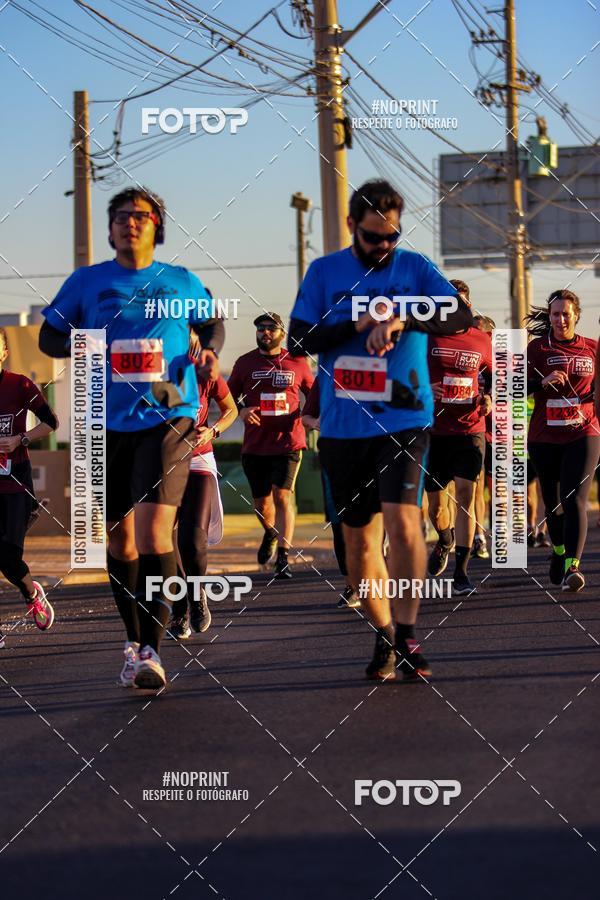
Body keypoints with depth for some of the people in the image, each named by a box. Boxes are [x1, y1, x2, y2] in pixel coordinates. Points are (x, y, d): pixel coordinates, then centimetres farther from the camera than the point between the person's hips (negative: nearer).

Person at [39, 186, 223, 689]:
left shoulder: (182, 283, 7)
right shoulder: (88, 281, 7)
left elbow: (212, 323, 23)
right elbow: (49, 336, 13)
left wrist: (209, 351, 1)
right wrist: (81, 345, -9)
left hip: (169, 417, -2)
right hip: (108, 422, 3)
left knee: (154, 530, -18)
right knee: (120, 538, 10)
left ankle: (152, 649, -18)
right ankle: (134, 642, 25)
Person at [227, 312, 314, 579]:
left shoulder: (297, 363, 5)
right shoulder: (245, 363, 5)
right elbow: (229, 397, 11)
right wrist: (241, 410, -10)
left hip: (288, 442, -2)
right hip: (254, 445, 2)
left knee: (282, 496, -14)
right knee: (262, 502, 11)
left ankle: (283, 559, -14)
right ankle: (270, 533, 45)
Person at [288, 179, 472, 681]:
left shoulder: (415, 268, 2)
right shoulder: (324, 272, 6)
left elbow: (461, 317, -12)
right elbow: (299, 341, 0)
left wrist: (401, 320, -27)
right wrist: (359, 324, -12)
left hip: (403, 419, -2)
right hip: (343, 426, 2)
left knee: (402, 519, -20)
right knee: (358, 538, 8)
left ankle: (407, 636, -13)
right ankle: (384, 635, 23)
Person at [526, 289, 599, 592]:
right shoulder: (538, 347, 1)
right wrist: (542, 382, -24)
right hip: (544, 438, 1)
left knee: (575, 499, -16)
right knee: (552, 502, 13)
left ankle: (572, 567, -24)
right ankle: (559, 550, 39)